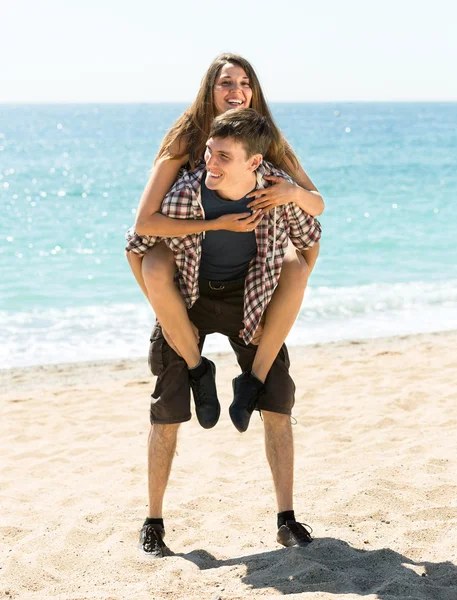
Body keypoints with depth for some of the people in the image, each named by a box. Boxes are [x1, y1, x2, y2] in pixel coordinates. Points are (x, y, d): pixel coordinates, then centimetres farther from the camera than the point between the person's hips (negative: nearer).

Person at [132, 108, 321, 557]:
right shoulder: (183, 196, -29)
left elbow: (310, 240, -1)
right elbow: (137, 247, -10)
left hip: (248, 298, 2)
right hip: (188, 299, -1)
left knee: (277, 403, -5)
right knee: (167, 412, -3)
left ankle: (287, 520, 5)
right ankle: (153, 523, 12)